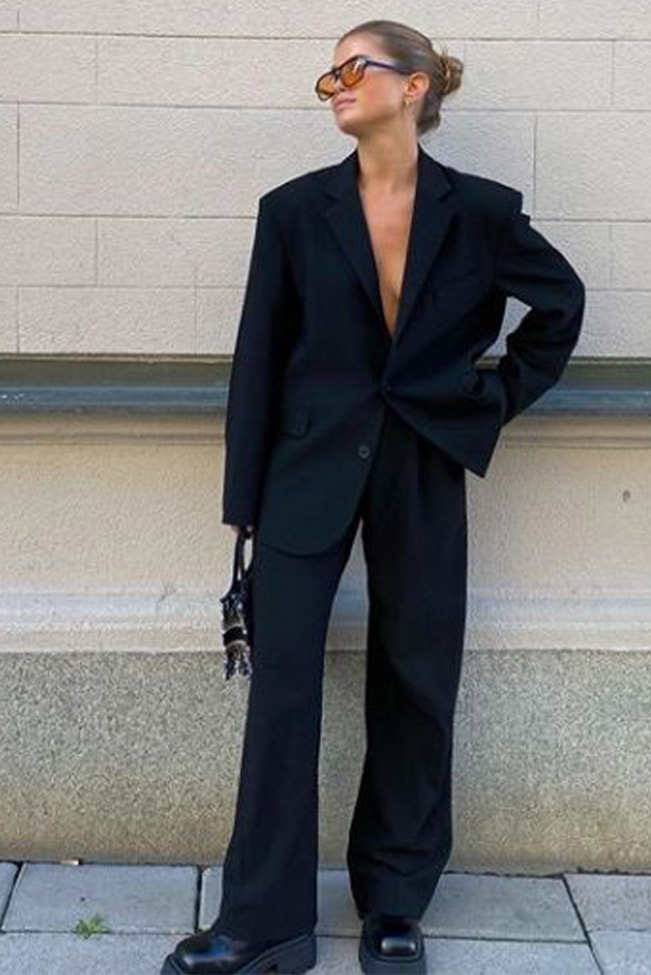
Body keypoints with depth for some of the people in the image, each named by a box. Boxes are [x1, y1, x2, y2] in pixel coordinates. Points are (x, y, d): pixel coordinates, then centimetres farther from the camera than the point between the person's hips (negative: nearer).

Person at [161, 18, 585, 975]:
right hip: (313, 467, 0)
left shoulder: (482, 210, 0)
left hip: (424, 470, 1)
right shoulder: (295, 210, 0)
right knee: (282, 680, -4)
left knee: (416, 682, 7)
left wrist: (502, 396, 7)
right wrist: (245, 499, -1)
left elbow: (562, 300, 15)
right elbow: (259, 357, 1)